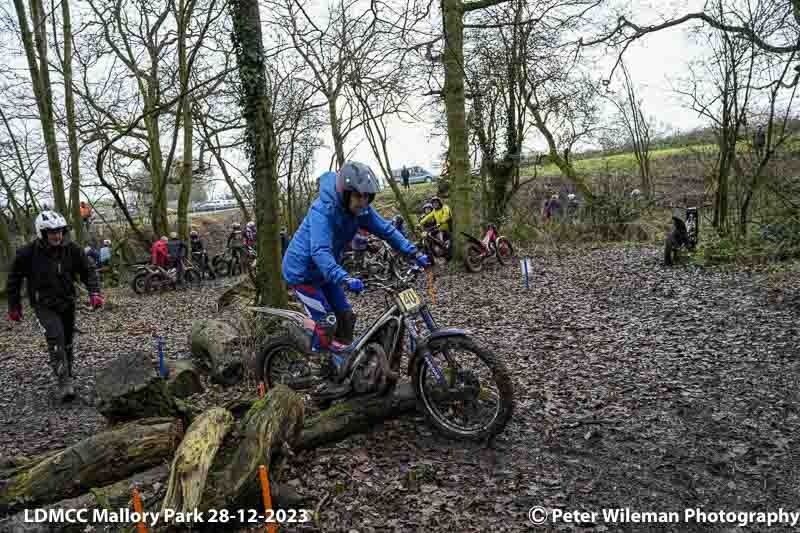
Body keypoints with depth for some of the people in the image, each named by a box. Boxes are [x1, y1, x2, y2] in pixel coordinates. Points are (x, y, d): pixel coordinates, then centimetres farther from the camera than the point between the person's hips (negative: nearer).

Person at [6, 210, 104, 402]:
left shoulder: (72, 249, -10)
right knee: (56, 337, -23)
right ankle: (64, 383, -19)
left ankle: (68, 374, 37)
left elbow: (87, 271, -1)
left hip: (67, 303, 4)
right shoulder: (28, 253, -15)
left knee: (67, 342, 15)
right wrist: (14, 306, 5)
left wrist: (94, 292, -16)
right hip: (44, 305, -3)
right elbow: (14, 279, -1)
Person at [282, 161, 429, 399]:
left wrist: (414, 253, -14)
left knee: (346, 316, 6)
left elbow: (386, 230, -5)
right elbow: (320, 252, -44)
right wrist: (345, 278, -58)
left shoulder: (361, 209, -11)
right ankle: (321, 382, 2)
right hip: (301, 271, -7)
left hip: (323, 271, 8)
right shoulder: (323, 210, -33)